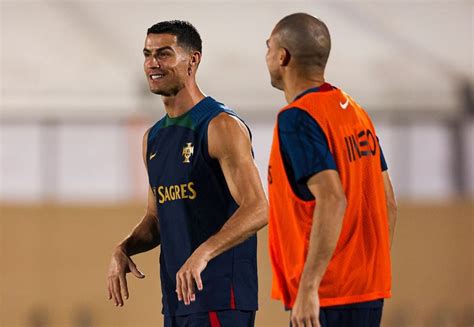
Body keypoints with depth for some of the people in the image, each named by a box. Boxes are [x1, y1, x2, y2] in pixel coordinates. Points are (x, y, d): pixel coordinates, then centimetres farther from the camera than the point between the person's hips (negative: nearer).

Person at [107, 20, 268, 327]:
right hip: (177, 297, 9)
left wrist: (203, 253, -34)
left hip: (219, 299, -9)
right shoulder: (154, 138, 16)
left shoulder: (221, 126, -10)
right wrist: (123, 249, 3)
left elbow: (258, 209, -20)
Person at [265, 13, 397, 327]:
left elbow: (332, 201, -23)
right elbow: (389, 204, 15)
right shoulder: (354, 111, 14)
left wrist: (308, 287, -24)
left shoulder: (297, 118, -12)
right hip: (370, 293, 9)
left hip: (325, 300, -9)